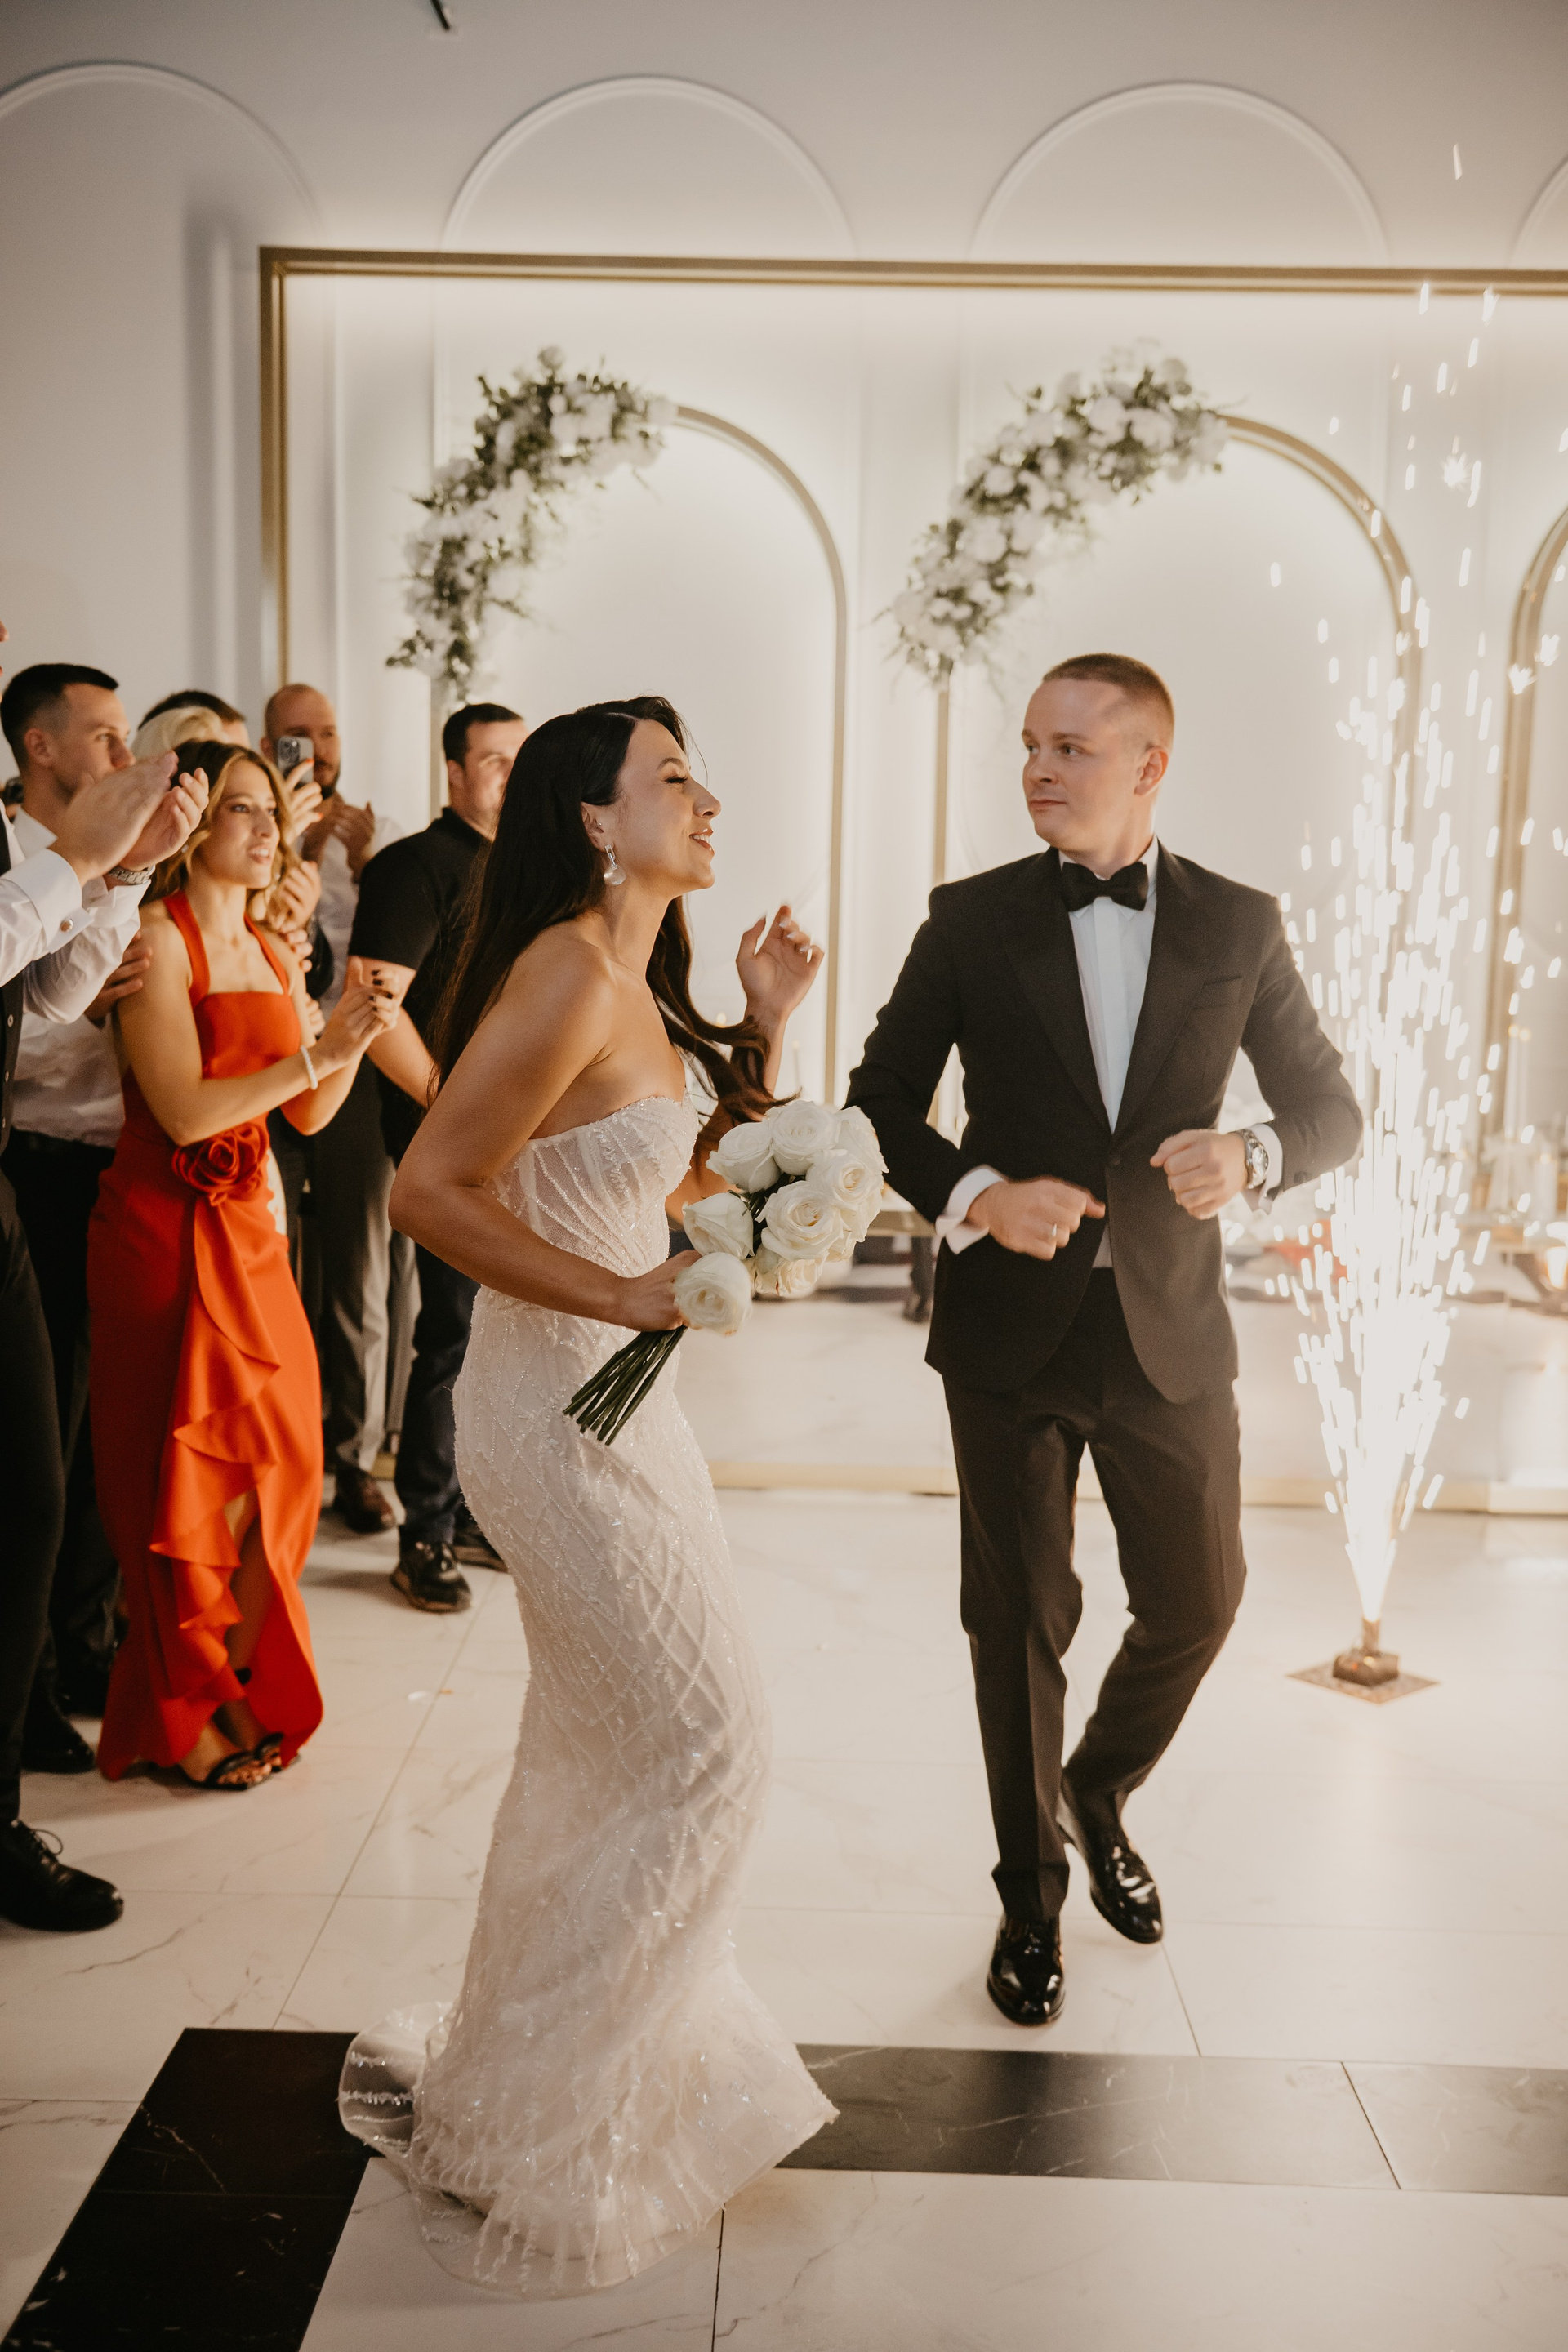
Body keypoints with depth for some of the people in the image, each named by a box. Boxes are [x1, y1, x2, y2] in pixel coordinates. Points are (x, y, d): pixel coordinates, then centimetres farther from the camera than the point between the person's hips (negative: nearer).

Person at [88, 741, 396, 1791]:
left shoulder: (275, 951, 13)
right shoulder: (157, 938, -11)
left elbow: (309, 1113, 12)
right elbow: (184, 1111, -20)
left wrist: (355, 1040, -5)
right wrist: (317, 1049, -20)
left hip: (249, 1229, 7)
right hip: (165, 1232, -7)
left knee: (272, 1468, 9)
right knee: (187, 1480, 3)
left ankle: (242, 1696, 26)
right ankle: (179, 1720, 20)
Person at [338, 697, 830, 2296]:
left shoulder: (639, 983, 9)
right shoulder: (568, 971, -20)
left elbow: (700, 1178, 16)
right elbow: (428, 1190, -24)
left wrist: (767, 1019, 7)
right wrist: (631, 1298, -23)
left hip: (606, 1398, 10)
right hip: (562, 1404, -9)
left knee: (598, 1745, 20)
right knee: (700, 1740, 1)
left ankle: (526, 2070, 41)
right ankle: (519, 2130, 19)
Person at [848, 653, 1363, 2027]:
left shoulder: (1240, 926, 1)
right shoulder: (972, 921, -2)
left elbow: (1333, 1110, 6)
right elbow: (880, 1106, 1)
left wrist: (1255, 1160, -17)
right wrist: (977, 1195, -17)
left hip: (1167, 1333, 2)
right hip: (1010, 1331, -1)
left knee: (1198, 1603, 11)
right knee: (1021, 1620, 8)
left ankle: (1097, 1800, 43)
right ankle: (1033, 1897, 30)